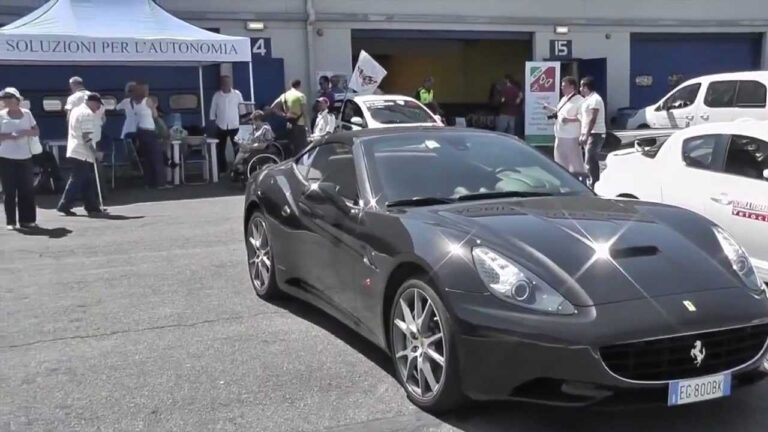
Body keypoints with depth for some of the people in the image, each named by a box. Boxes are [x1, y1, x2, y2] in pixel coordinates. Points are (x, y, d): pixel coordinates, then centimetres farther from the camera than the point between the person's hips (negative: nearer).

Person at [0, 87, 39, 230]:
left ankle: (27, 220, 8)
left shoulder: (26, 113, 7)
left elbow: (36, 131, 8)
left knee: (27, 189, 2)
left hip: (25, 157, 2)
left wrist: (26, 132, -10)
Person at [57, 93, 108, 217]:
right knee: (77, 180, -6)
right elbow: (87, 136, -20)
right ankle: (65, 206, -2)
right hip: (83, 154, -10)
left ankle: (92, 207, 14)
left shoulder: (76, 110, 19)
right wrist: (94, 152, -20)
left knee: (89, 181, 11)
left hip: (75, 151, 10)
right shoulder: (87, 114, -13)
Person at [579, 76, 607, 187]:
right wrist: (582, 134, 18)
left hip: (595, 134, -10)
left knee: (590, 161, -13)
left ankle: (593, 185, -12)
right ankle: (595, 184, 20)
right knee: (592, 161, 14)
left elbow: (592, 119, -21)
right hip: (590, 134, 10)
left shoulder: (594, 99, -14)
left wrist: (586, 135, -24)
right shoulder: (588, 99, 18)